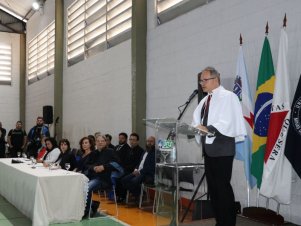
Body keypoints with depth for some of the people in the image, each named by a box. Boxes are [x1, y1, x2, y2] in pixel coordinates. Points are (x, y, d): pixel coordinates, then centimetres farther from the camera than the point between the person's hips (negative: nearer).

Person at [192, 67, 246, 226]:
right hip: (208, 148, 8)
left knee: (223, 186, -5)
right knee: (212, 186, 13)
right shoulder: (205, 100, 16)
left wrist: (208, 129, -29)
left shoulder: (228, 96, -8)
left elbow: (227, 122, -19)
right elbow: (198, 120, 14)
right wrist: (194, 129, -6)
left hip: (222, 148, -8)